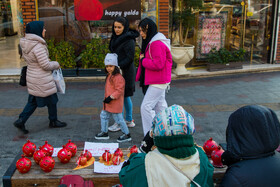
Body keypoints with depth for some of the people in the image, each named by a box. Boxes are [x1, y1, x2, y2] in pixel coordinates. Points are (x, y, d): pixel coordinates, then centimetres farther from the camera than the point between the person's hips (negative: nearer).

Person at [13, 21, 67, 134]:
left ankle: (21, 121, 13)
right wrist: (56, 65, -5)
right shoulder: (38, 46, -26)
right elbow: (46, 65, -24)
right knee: (51, 100, 12)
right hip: (42, 80, -8)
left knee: (33, 100, 19)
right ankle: (53, 121, 29)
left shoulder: (25, 44, 1)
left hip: (31, 76, 8)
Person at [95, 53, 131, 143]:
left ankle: (127, 134, 14)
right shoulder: (109, 76, 12)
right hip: (108, 103, 10)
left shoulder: (118, 77, -20)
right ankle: (104, 133, 31)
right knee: (103, 116, 16)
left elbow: (119, 90, -23)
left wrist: (111, 97, -24)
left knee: (119, 119, -1)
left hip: (115, 103, -10)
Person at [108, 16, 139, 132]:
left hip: (125, 72, -9)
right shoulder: (116, 38, 12)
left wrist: (119, 67, -24)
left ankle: (119, 123, 7)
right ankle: (129, 120, 27)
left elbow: (130, 58, -19)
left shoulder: (128, 40, -15)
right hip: (118, 71, 9)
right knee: (125, 97, 16)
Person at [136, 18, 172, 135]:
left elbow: (158, 64, -26)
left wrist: (143, 60, -14)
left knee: (146, 107, -11)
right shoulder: (151, 42, 15)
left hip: (158, 82, -11)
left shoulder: (157, 44, -19)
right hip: (159, 81, 11)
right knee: (160, 106, 18)